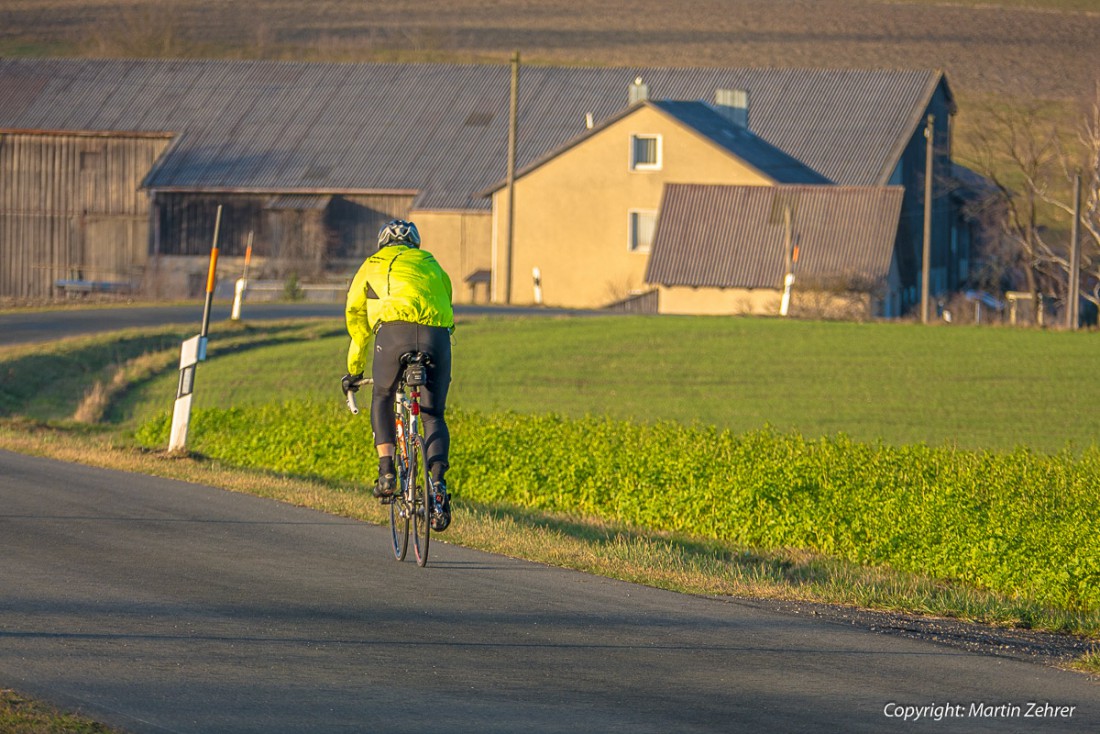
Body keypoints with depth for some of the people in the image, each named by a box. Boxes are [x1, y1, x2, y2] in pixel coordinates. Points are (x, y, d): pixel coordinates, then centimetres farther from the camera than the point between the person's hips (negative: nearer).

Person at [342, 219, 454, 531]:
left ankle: (387, 471, 6)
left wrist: (353, 371, 45)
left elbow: (357, 323, 34)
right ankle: (438, 483, -9)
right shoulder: (431, 265, 35)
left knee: (382, 400, 22)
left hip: (394, 331, -2)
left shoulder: (372, 266, 29)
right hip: (437, 335, 2)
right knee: (433, 415, 11)